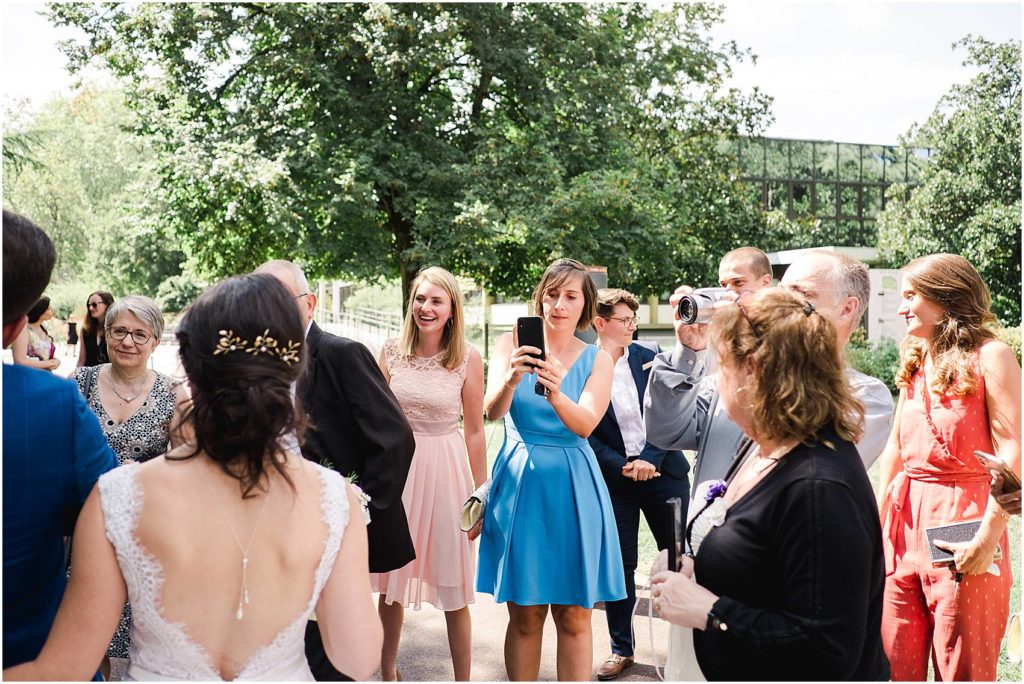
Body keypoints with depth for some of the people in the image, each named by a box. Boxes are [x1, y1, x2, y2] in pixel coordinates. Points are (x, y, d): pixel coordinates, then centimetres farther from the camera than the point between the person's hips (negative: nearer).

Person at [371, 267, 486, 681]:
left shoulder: (468, 359, -6)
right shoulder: (391, 351, 0)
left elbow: (475, 431, -1)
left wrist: (480, 493, -1)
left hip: (445, 470, -2)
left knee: (452, 591, 6)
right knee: (391, 582, 14)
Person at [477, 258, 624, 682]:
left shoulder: (597, 360, 3)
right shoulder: (512, 344, 0)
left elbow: (585, 424, -14)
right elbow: (492, 411, -15)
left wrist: (556, 394, -34)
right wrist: (511, 379, -36)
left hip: (573, 487, 1)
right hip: (520, 483, -1)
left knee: (574, 617, 6)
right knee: (525, 616, 7)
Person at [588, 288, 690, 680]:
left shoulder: (651, 357, 1)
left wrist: (651, 460, -11)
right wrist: (622, 467, -12)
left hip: (662, 471, 1)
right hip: (613, 479, -1)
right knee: (618, 564, 7)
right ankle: (621, 649, 22)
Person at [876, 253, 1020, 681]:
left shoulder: (989, 356, -7)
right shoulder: (915, 361, 14)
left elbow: (1011, 455, -13)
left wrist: (988, 536, -19)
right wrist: (877, 519, 16)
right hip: (905, 522, 6)